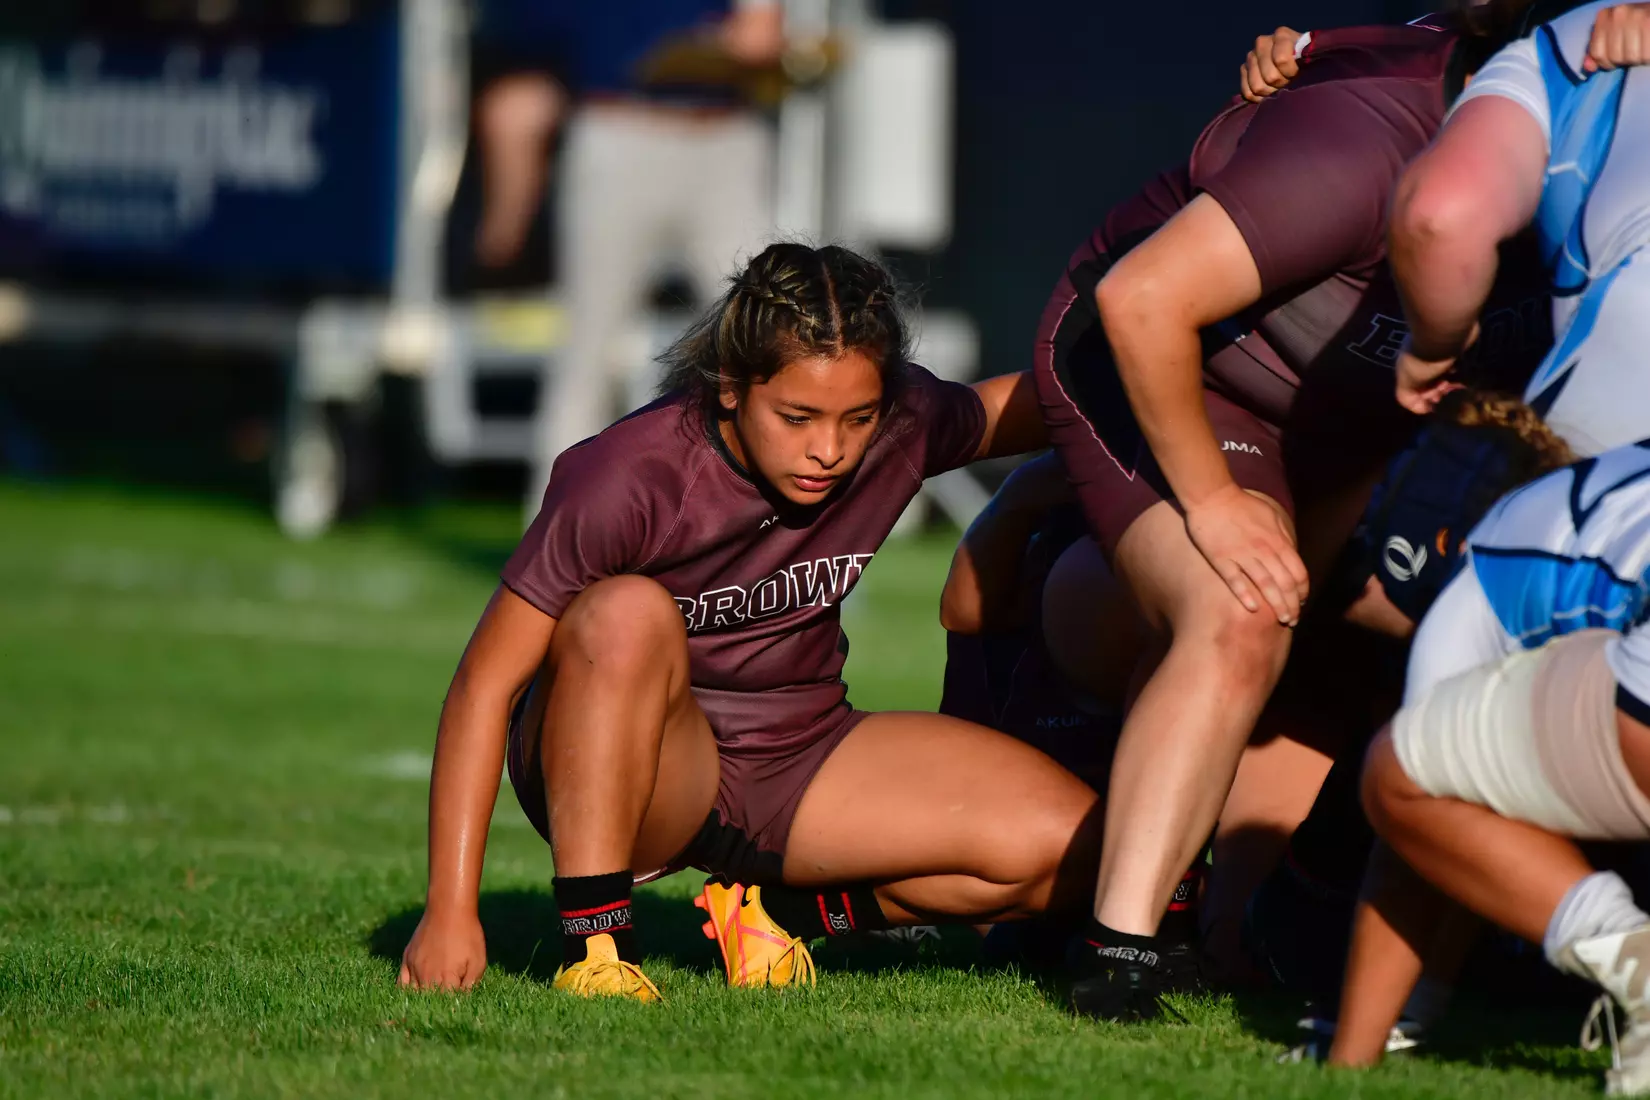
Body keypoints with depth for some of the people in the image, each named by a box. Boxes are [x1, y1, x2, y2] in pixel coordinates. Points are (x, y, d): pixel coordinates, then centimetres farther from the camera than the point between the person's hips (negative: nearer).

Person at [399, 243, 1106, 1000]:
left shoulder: (904, 427, -12)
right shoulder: (633, 479, -25)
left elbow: (1018, 406, 12)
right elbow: (487, 682, -23)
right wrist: (451, 910, -28)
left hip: (799, 765, 5)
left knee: (1067, 846, -15)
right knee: (627, 611, -37)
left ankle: (779, 908, 5)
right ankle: (592, 941, -30)